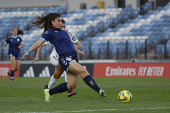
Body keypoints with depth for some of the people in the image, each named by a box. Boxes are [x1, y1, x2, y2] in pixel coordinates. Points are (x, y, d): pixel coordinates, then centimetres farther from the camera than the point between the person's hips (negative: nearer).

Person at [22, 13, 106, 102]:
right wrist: (28, 52, -14)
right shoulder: (50, 33, 1)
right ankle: (99, 90, -32)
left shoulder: (63, 32, 23)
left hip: (73, 58, 8)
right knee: (83, 71, -28)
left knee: (71, 85, 5)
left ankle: (49, 92, 22)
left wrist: (78, 51, 32)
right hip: (65, 59, -8)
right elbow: (39, 43, -4)